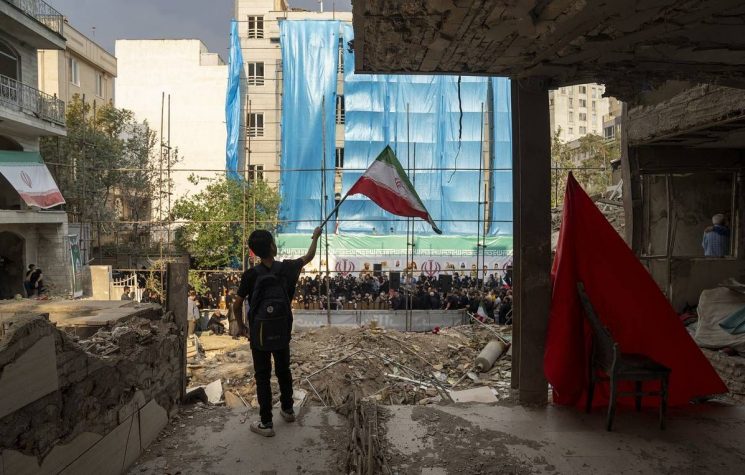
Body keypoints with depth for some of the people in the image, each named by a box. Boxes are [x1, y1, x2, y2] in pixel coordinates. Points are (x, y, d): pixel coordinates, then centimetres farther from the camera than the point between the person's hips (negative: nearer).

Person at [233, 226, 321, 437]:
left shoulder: (251, 275, -16)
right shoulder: (286, 268, -9)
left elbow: (237, 304, -9)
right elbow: (309, 256, 9)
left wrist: (240, 324, 9)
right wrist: (315, 237, 25)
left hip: (259, 334, -3)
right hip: (282, 332, 3)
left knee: (262, 376, 7)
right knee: (284, 370, 21)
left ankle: (266, 423, 13)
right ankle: (287, 409, 38)